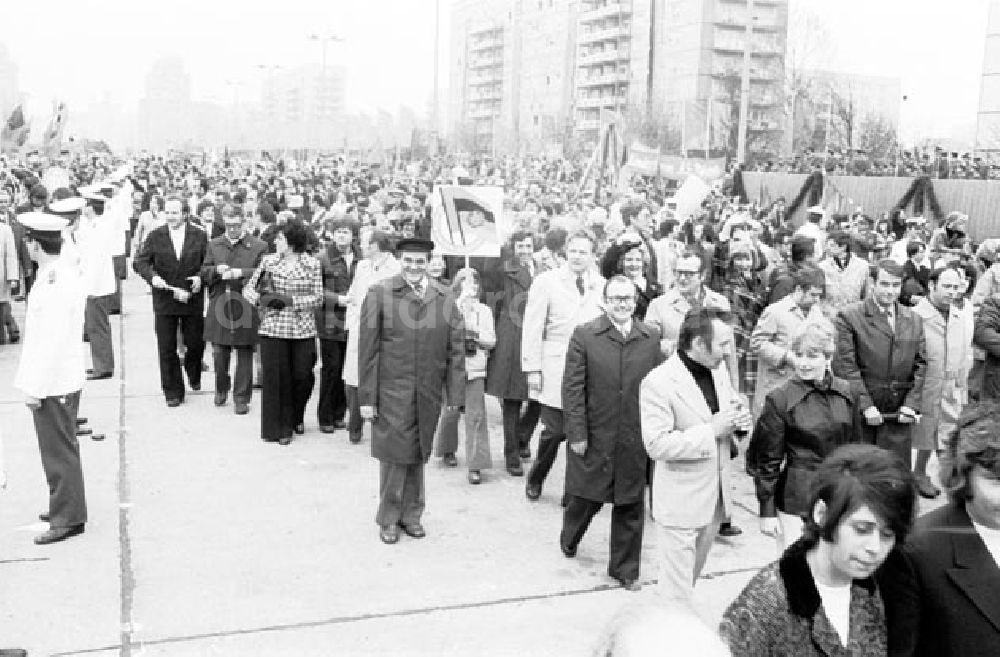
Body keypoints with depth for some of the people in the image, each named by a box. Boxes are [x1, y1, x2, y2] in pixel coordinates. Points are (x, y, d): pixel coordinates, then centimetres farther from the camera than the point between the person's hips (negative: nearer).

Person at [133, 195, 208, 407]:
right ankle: (173, 392, 14)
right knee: (167, 349, 3)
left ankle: (193, 374, 39)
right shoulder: (155, 237, 2)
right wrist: (152, 276, -19)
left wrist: (200, 277, -17)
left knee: (195, 344, 7)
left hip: (192, 300, 0)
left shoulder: (199, 236, 2)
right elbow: (139, 262, -1)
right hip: (164, 301, 0)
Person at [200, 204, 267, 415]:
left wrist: (240, 273, -19)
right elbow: (203, 274, 13)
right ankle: (221, 388, 33)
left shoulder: (258, 247, 0)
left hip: (245, 309, -3)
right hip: (219, 308, 3)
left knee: (244, 355, 3)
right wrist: (216, 270, -8)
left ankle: (241, 398, 13)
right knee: (219, 353, 8)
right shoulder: (214, 245, 13)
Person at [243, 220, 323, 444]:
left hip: (303, 330, -1)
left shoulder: (312, 264, 0)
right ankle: (278, 428, 14)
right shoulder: (268, 261, 6)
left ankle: (296, 417, 32)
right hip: (273, 328, 1)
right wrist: (261, 299, -10)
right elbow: (248, 288, 11)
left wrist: (291, 300, -15)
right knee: (276, 377, 0)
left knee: (303, 376, 4)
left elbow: (318, 298, -3)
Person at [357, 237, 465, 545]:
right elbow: (368, 350, -3)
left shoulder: (444, 298, 5)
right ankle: (388, 519, 20)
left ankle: (411, 515, 28)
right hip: (391, 393, -3)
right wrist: (367, 398, -6)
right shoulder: (379, 295, -3)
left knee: (417, 456, 12)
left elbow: (455, 349, 6)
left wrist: (454, 394, 3)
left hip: (429, 395, 3)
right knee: (394, 455, 2)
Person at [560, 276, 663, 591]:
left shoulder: (651, 338, 2)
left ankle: (625, 568, 27)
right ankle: (569, 539, 43)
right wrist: (577, 434, -11)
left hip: (635, 440, 2)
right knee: (586, 497, 12)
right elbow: (573, 388, -8)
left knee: (631, 506, 10)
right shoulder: (584, 335, -6)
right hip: (595, 437, -2)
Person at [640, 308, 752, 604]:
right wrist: (711, 430, -24)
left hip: (716, 497, 8)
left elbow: (732, 405, 18)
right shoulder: (659, 382, -21)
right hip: (681, 500, -7)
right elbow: (656, 445, -24)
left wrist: (738, 417, -7)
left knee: (692, 574, 24)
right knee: (676, 592, 2)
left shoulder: (718, 369, 2)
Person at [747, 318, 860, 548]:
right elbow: (768, 460, -5)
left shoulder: (846, 392, 4)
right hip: (798, 502, -4)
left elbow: (854, 445, 14)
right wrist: (767, 511, -6)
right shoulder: (779, 399, -8)